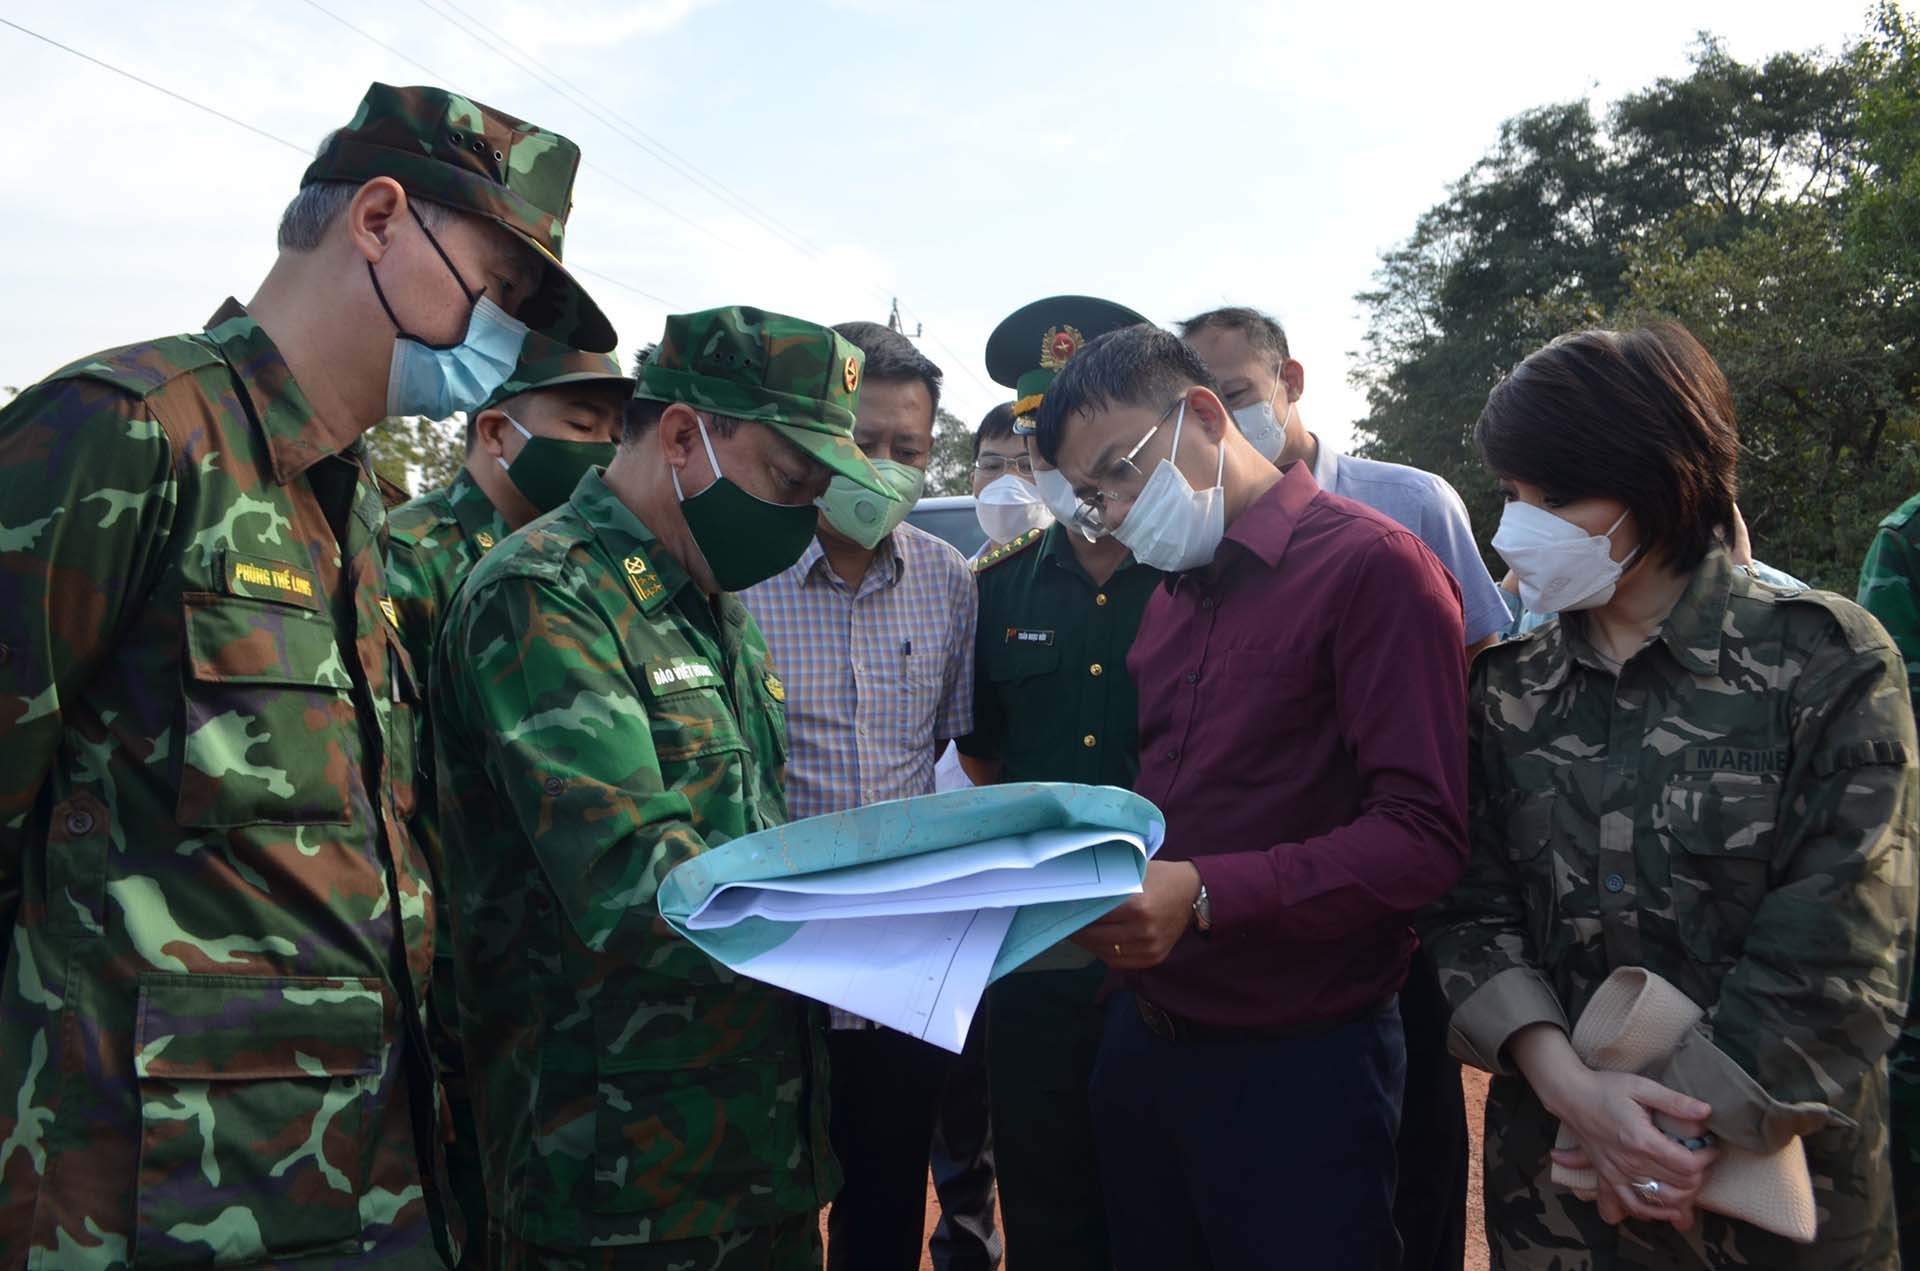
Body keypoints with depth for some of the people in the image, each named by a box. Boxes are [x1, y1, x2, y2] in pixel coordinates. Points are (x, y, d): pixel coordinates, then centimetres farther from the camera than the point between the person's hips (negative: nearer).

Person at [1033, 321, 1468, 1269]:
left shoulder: (1371, 564, -12)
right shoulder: (1172, 592, 15)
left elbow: (1424, 839, -20)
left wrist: (1204, 894, -28)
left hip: (1298, 1064, -7)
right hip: (1143, 1038, 7)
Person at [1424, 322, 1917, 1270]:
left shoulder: (1828, 662, -8)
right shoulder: (1508, 686, 1)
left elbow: (1840, 949, -13)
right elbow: (1471, 906, -2)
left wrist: (1692, 1133, -15)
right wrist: (1565, 1084, -17)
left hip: (1777, 1180, -2)